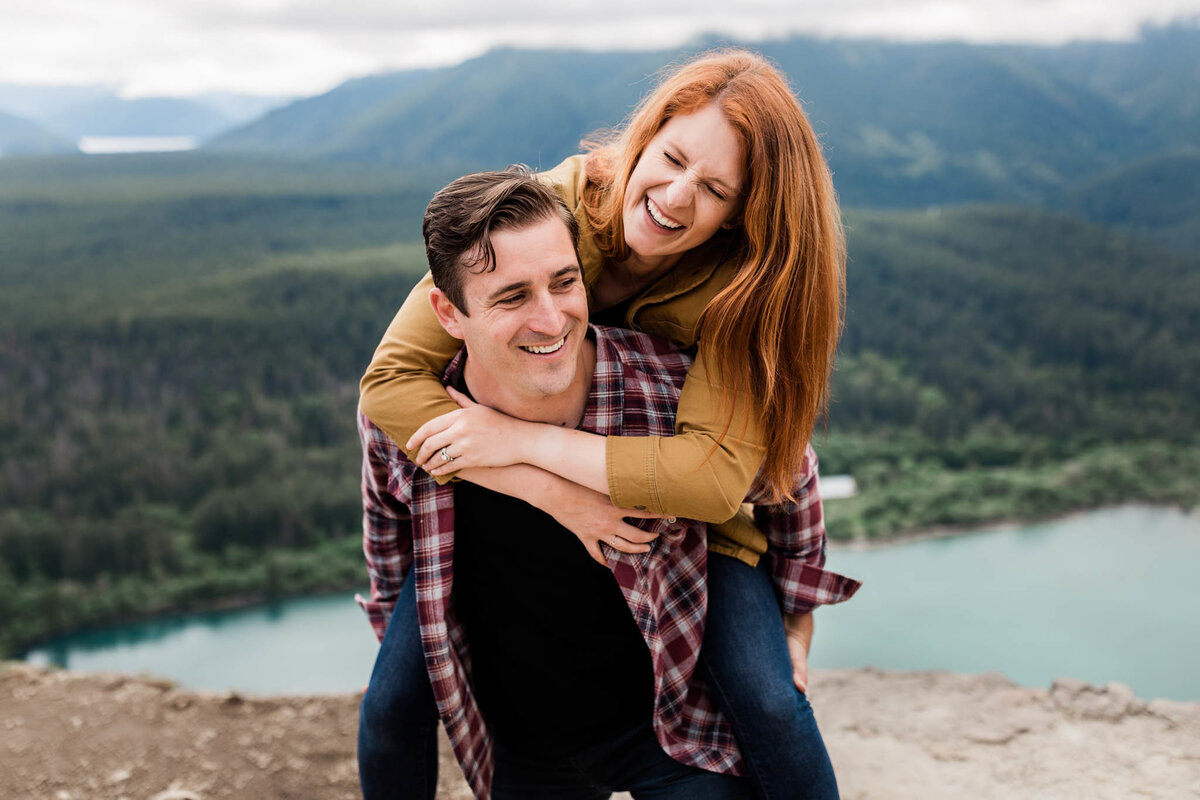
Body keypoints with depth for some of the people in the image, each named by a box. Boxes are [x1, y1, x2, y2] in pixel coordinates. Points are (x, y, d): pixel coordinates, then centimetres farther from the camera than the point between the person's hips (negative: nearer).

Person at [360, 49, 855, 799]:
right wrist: (554, 492, -35)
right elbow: (390, 380, -28)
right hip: (534, 494, 1)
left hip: (692, 507, -1)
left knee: (765, 699, -19)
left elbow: (716, 477, -37)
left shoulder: (743, 282, -27)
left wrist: (528, 439, -38)